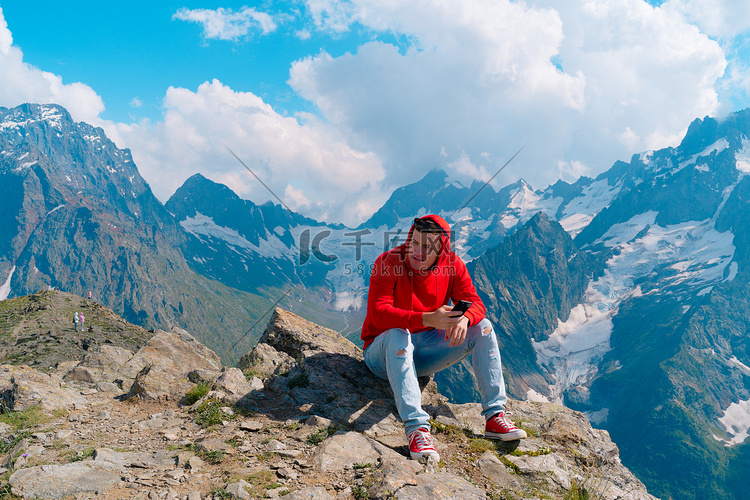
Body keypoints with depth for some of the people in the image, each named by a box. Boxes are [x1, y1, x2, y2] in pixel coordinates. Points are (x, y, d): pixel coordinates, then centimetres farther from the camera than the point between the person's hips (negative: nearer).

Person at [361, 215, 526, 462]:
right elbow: (379, 314, -30)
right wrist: (427, 319, -44)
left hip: (424, 353, 5)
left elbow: (475, 304, -8)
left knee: (483, 327, -10)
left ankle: (495, 416, -13)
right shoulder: (388, 263, -19)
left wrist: (464, 319, -34)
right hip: (385, 353, -4)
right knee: (397, 334, -38)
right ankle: (416, 428, -44)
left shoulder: (452, 265, -5)